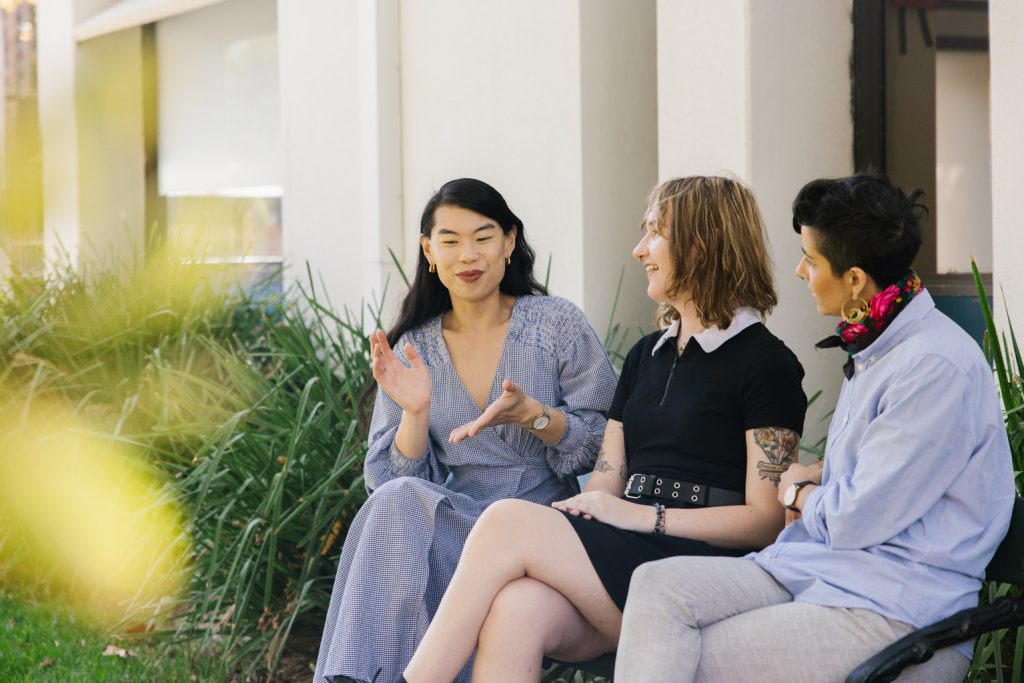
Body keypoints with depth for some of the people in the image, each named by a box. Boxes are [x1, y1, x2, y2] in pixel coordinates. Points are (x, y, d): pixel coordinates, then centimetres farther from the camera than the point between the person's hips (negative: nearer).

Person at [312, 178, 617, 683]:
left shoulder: (557, 324, 3)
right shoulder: (411, 351, 11)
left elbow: (606, 447, 0)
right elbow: (393, 478, 6)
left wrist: (531, 414, -17)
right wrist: (415, 413, -13)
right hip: (455, 518, 3)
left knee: (401, 508, -30)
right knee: (398, 502, -31)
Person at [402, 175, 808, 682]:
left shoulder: (763, 363, 1)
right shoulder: (646, 356, 24)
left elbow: (767, 519, -6)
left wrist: (643, 516, -14)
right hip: (625, 554, 6)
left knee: (508, 522, -25)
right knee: (514, 612, -29)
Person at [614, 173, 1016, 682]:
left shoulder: (937, 368, -18)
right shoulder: (876, 345, 16)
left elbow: (857, 520, -17)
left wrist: (798, 493, 4)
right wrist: (817, 479, 10)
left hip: (895, 611, -9)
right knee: (659, 585, -13)